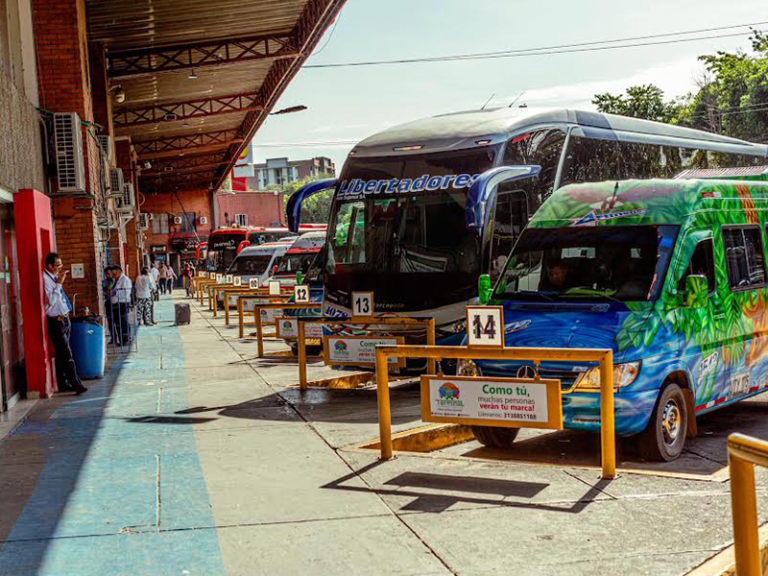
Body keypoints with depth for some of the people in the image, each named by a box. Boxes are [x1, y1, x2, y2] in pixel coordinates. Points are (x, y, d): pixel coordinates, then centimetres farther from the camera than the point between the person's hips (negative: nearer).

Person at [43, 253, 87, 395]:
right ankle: (76, 384, -11)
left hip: (64, 319, 9)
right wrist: (59, 283, -22)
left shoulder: (54, 277, 11)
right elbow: (50, 300, -24)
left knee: (61, 354, 14)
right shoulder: (45, 279, -15)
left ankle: (63, 384, 20)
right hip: (56, 321, -9)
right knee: (67, 355, -10)